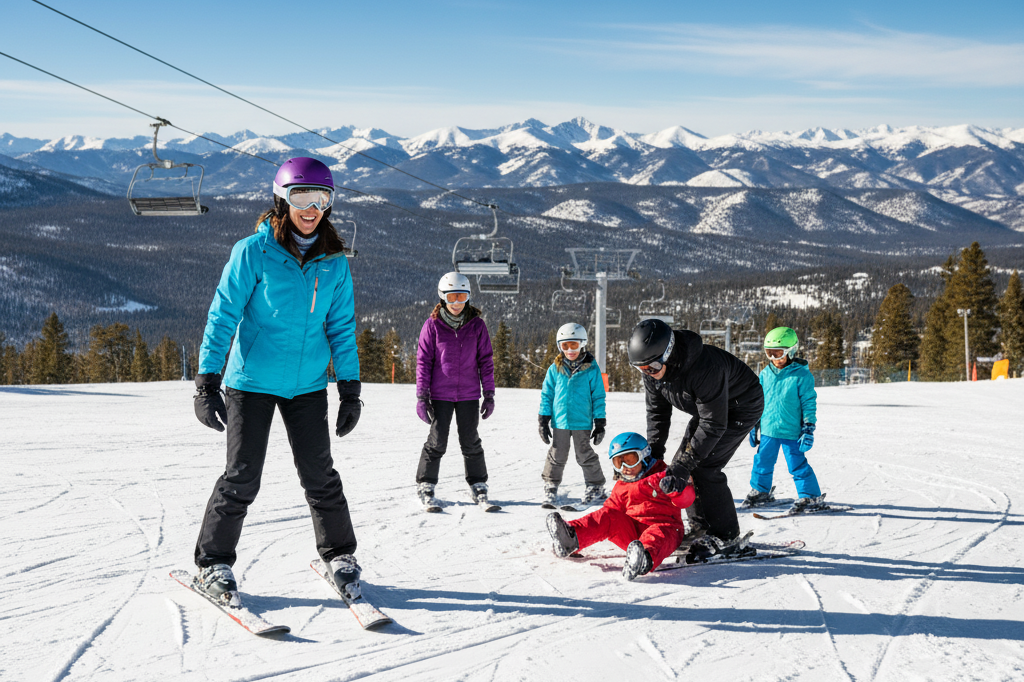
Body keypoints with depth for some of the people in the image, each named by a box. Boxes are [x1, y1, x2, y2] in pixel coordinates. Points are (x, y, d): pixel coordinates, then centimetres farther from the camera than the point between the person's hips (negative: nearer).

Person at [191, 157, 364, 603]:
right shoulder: (254, 251, -9)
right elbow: (223, 315, -8)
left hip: (307, 384, 3)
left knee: (320, 475, 7)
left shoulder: (334, 261, 3)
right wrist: (207, 380, -13)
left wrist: (350, 389, 7)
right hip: (252, 381, -3)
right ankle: (213, 563, 15)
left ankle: (339, 555, 25)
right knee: (242, 478, -1)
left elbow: (341, 327, 9)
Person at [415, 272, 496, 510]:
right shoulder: (433, 325, -3)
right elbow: (423, 361, -1)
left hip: (469, 394, 2)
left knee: (471, 442, 8)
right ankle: (425, 487, 13)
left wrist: (489, 394, 5)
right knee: (437, 441, 0)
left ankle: (478, 487, 20)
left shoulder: (477, 325, 2)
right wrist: (422, 396, -5)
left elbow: (486, 360, 7)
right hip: (440, 394, -2)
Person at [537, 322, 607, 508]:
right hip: (560, 421, 2)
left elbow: (598, 396, 1)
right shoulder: (555, 369, 2)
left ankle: (596, 487, 23)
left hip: (582, 423, -2)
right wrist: (543, 420, 3)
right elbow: (547, 394, 8)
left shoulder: (591, 369, -3)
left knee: (586, 456, 8)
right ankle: (550, 487, 22)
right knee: (557, 456, 10)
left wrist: (600, 422, 0)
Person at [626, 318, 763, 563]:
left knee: (703, 467, -19)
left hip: (740, 408, -8)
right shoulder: (652, 370, -16)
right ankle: (702, 532, 12)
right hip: (708, 407, 8)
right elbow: (657, 411, -1)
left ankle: (727, 538, -8)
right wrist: (653, 453, -13)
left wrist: (681, 468, -38)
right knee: (682, 463, 0)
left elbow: (713, 425, -37)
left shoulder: (705, 368, -41)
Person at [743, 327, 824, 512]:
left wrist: (808, 429, -9)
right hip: (768, 429, 5)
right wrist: (754, 427, 15)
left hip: (791, 431, -5)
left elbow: (809, 403, -6)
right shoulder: (765, 374, 5)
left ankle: (811, 496, 11)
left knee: (797, 464, -2)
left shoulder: (801, 375, -10)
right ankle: (760, 491, 32)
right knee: (762, 461, 14)